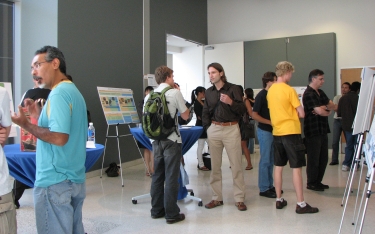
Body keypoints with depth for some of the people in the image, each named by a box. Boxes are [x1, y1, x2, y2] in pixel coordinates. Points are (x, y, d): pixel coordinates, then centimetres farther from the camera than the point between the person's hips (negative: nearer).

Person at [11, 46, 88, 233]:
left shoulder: (59, 93, -15)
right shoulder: (73, 91, 14)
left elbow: (59, 138, -24)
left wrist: (26, 124, -13)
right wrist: (39, 115, 16)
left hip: (55, 182, -9)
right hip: (75, 179, 9)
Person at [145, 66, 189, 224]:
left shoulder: (149, 95, 7)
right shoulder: (175, 93, -7)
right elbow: (185, 116, 1)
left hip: (155, 140, 5)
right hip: (172, 140, -5)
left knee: (157, 176, 14)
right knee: (171, 178, 0)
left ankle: (156, 210, 22)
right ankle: (171, 214, 7)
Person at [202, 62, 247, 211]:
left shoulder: (233, 89, -2)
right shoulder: (208, 92, 11)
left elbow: (243, 110, -5)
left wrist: (231, 102, -20)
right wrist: (208, 127, 6)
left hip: (231, 129, -4)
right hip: (214, 130, 4)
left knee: (236, 165, -1)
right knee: (215, 166, 7)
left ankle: (239, 199, 8)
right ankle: (217, 198, 18)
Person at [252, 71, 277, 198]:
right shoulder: (261, 95, -12)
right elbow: (254, 115, -16)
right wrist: (270, 122, -18)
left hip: (273, 130, 8)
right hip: (264, 131, -8)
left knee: (271, 160, 13)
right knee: (265, 160, -2)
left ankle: (270, 185, 23)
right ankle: (264, 189, 6)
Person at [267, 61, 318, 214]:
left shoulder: (270, 90, 8)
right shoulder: (289, 90, -11)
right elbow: (301, 114, -10)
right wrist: (293, 113, 10)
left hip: (277, 132, 7)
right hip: (291, 132, -7)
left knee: (278, 167, 12)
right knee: (296, 168, -2)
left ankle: (279, 200, 19)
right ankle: (301, 204, 2)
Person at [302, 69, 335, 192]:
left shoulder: (320, 93, 16)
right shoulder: (309, 94, -14)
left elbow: (333, 106, 10)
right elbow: (320, 111, -22)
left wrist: (325, 107, -12)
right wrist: (328, 111, 0)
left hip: (323, 130, 9)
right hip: (313, 131, -9)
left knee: (323, 158, 13)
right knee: (313, 159, 1)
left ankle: (318, 181, 25)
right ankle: (311, 183, 12)